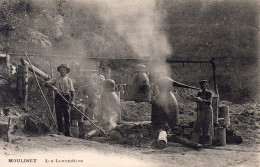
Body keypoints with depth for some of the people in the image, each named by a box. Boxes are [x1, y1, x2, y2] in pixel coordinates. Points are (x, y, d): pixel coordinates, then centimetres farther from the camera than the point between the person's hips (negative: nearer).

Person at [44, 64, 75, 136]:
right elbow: (46, 84, 1)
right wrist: (52, 86, -19)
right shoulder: (56, 79, 9)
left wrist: (72, 100, -6)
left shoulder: (69, 80, 11)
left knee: (67, 115, -3)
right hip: (58, 97, 0)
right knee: (59, 115, -1)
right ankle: (60, 130, 6)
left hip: (66, 97, 0)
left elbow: (72, 91, 8)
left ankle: (67, 132, 0)